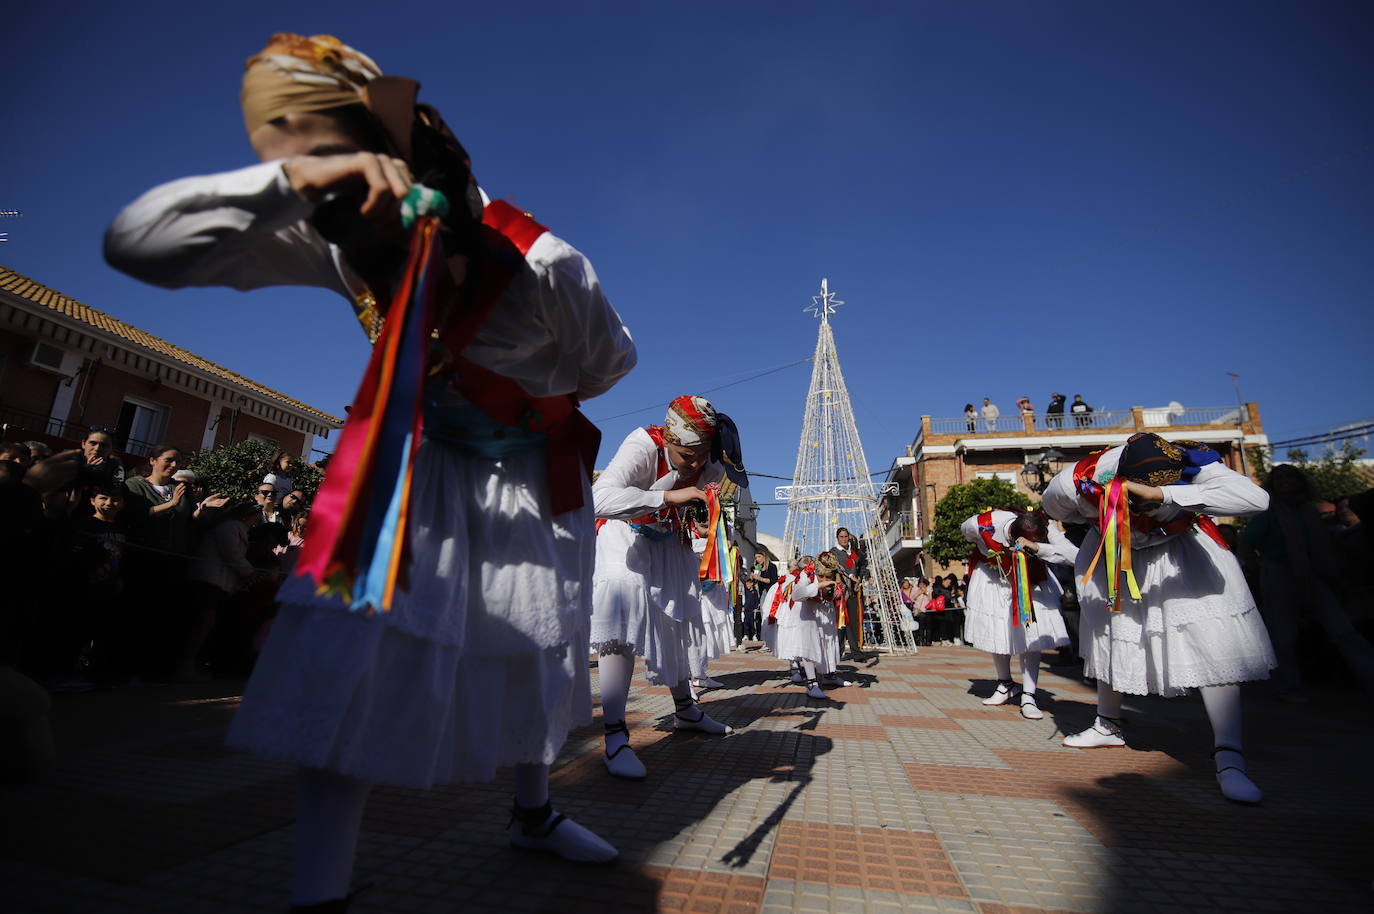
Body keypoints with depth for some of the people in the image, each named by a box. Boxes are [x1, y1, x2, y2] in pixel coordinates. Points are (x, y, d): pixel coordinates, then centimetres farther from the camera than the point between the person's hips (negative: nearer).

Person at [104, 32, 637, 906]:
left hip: (530, 471, 0)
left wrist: (520, 401, -6)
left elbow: (610, 360, -11)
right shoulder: (334, 239, -17)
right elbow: (134, 244, -23)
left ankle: (534, 812, 40)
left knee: (530, 649, 12)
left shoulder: (539, 264, -27)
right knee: (352, 655, -14)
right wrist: (286, 180, -37)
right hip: (410, 463, 1)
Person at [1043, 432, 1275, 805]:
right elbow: (1053, 506, -9)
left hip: (1180, 554, -1)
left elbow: (1255, 499, -54)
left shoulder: (1192, 463, -36)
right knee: (1108, 633, 11)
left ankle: (1229, 759, -10)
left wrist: (1162, 494, -58)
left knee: (1210, 643, -17)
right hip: (1113, 555, 2)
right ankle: (1108, 726, 31)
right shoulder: (1079, 483, -34)